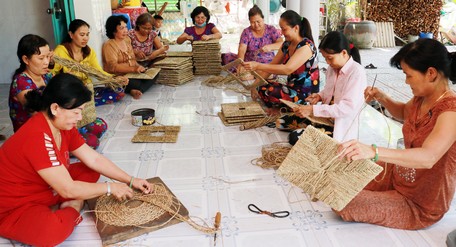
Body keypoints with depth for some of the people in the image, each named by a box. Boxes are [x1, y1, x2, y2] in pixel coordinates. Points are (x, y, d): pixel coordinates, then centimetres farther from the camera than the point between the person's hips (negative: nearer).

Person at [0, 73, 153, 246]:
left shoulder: (63, 126, -3)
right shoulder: (37, 137, -33)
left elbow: (94, 159, -1)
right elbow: (68, 189, -30)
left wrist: (131, 180, -6)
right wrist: (110, 188, -18)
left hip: (44, 191, 9)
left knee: (91, 172, 4)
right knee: (54, 230, -36)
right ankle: (73, 208, -5)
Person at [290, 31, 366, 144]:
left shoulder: (357, 72, -18)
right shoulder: (332, 68, 5)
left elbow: (348, 108, -27)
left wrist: (313, 110, -30)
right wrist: (320, 96, -1)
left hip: (342, 126, -7)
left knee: (296, 138, -20)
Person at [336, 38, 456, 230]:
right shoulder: (421, 98, -4)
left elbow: (428, 157, -45)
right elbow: (403, 113, 21)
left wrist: (373, 151, -60)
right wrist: (382, 98, 0)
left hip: (420, 206, -8)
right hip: (398, 175, 8)